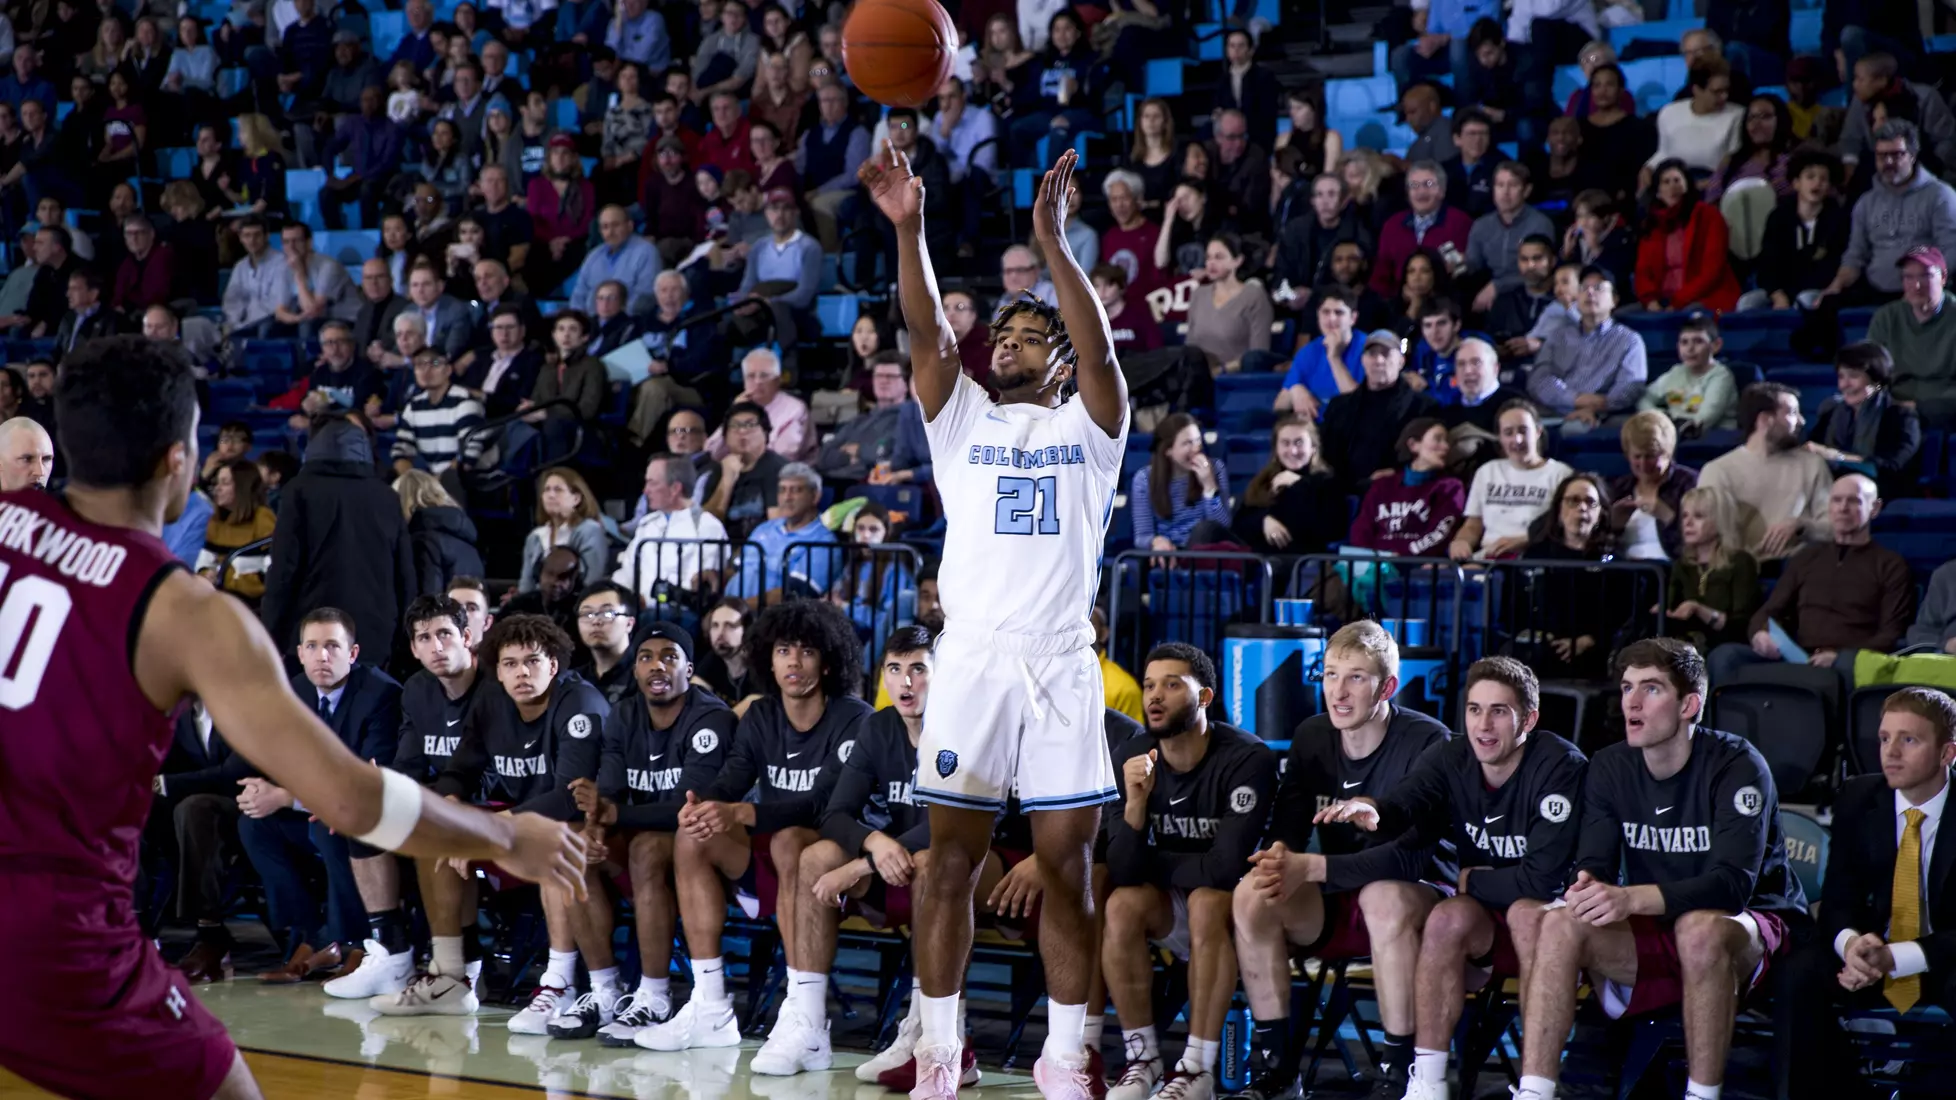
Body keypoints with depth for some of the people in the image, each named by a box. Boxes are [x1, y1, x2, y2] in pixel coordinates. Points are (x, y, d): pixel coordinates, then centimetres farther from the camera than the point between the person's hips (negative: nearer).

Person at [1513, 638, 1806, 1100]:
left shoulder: (1736, 767, -17)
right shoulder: (1610, 768, 1)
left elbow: (1734, 884, -28)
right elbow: (1593, 866, -4)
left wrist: (1631, 898, -41)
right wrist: (1586, 888, -31)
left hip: (1751, 927, -5)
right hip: (1653, 932, 5)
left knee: (1699, 928, -38)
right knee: (1560, 925, -22)